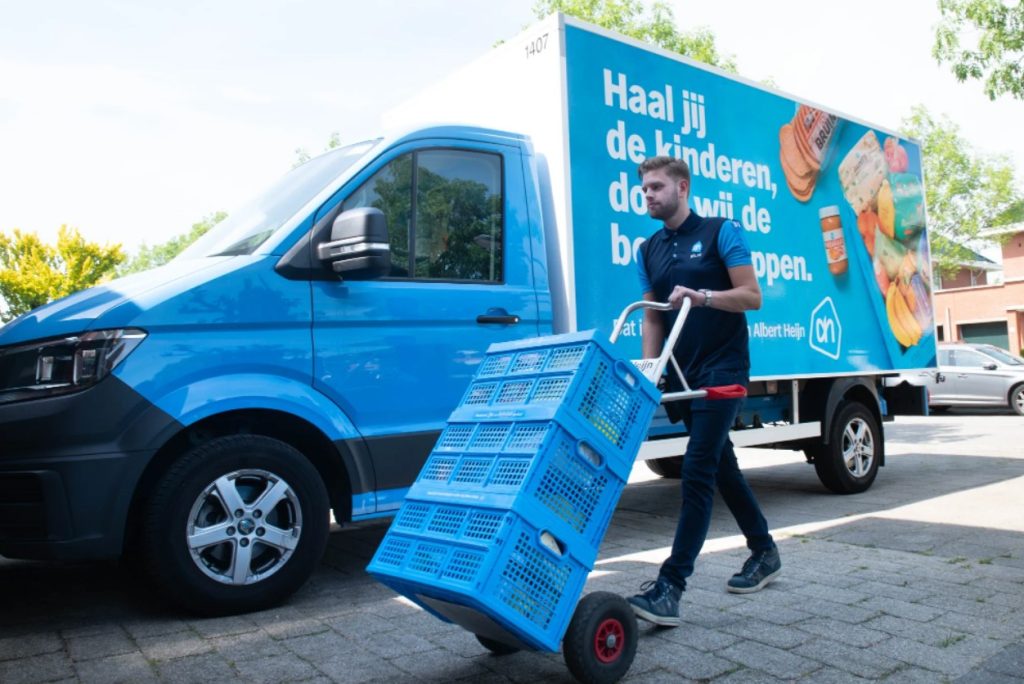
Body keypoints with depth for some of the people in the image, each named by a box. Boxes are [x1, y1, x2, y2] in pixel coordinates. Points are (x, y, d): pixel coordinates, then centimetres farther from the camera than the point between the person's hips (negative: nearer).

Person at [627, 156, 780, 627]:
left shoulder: (720, 233, -3)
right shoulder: (649, 250, 13)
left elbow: (751, 296, -7)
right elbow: (652, 315, 11)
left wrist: (702, 296, -23)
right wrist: (648, 368, -2)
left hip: (723, 368, -7)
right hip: (684, 374, 7)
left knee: (697, 472, -13)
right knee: (721, 465, 15)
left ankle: (671, 587, -14)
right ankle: (764, 552, 34)